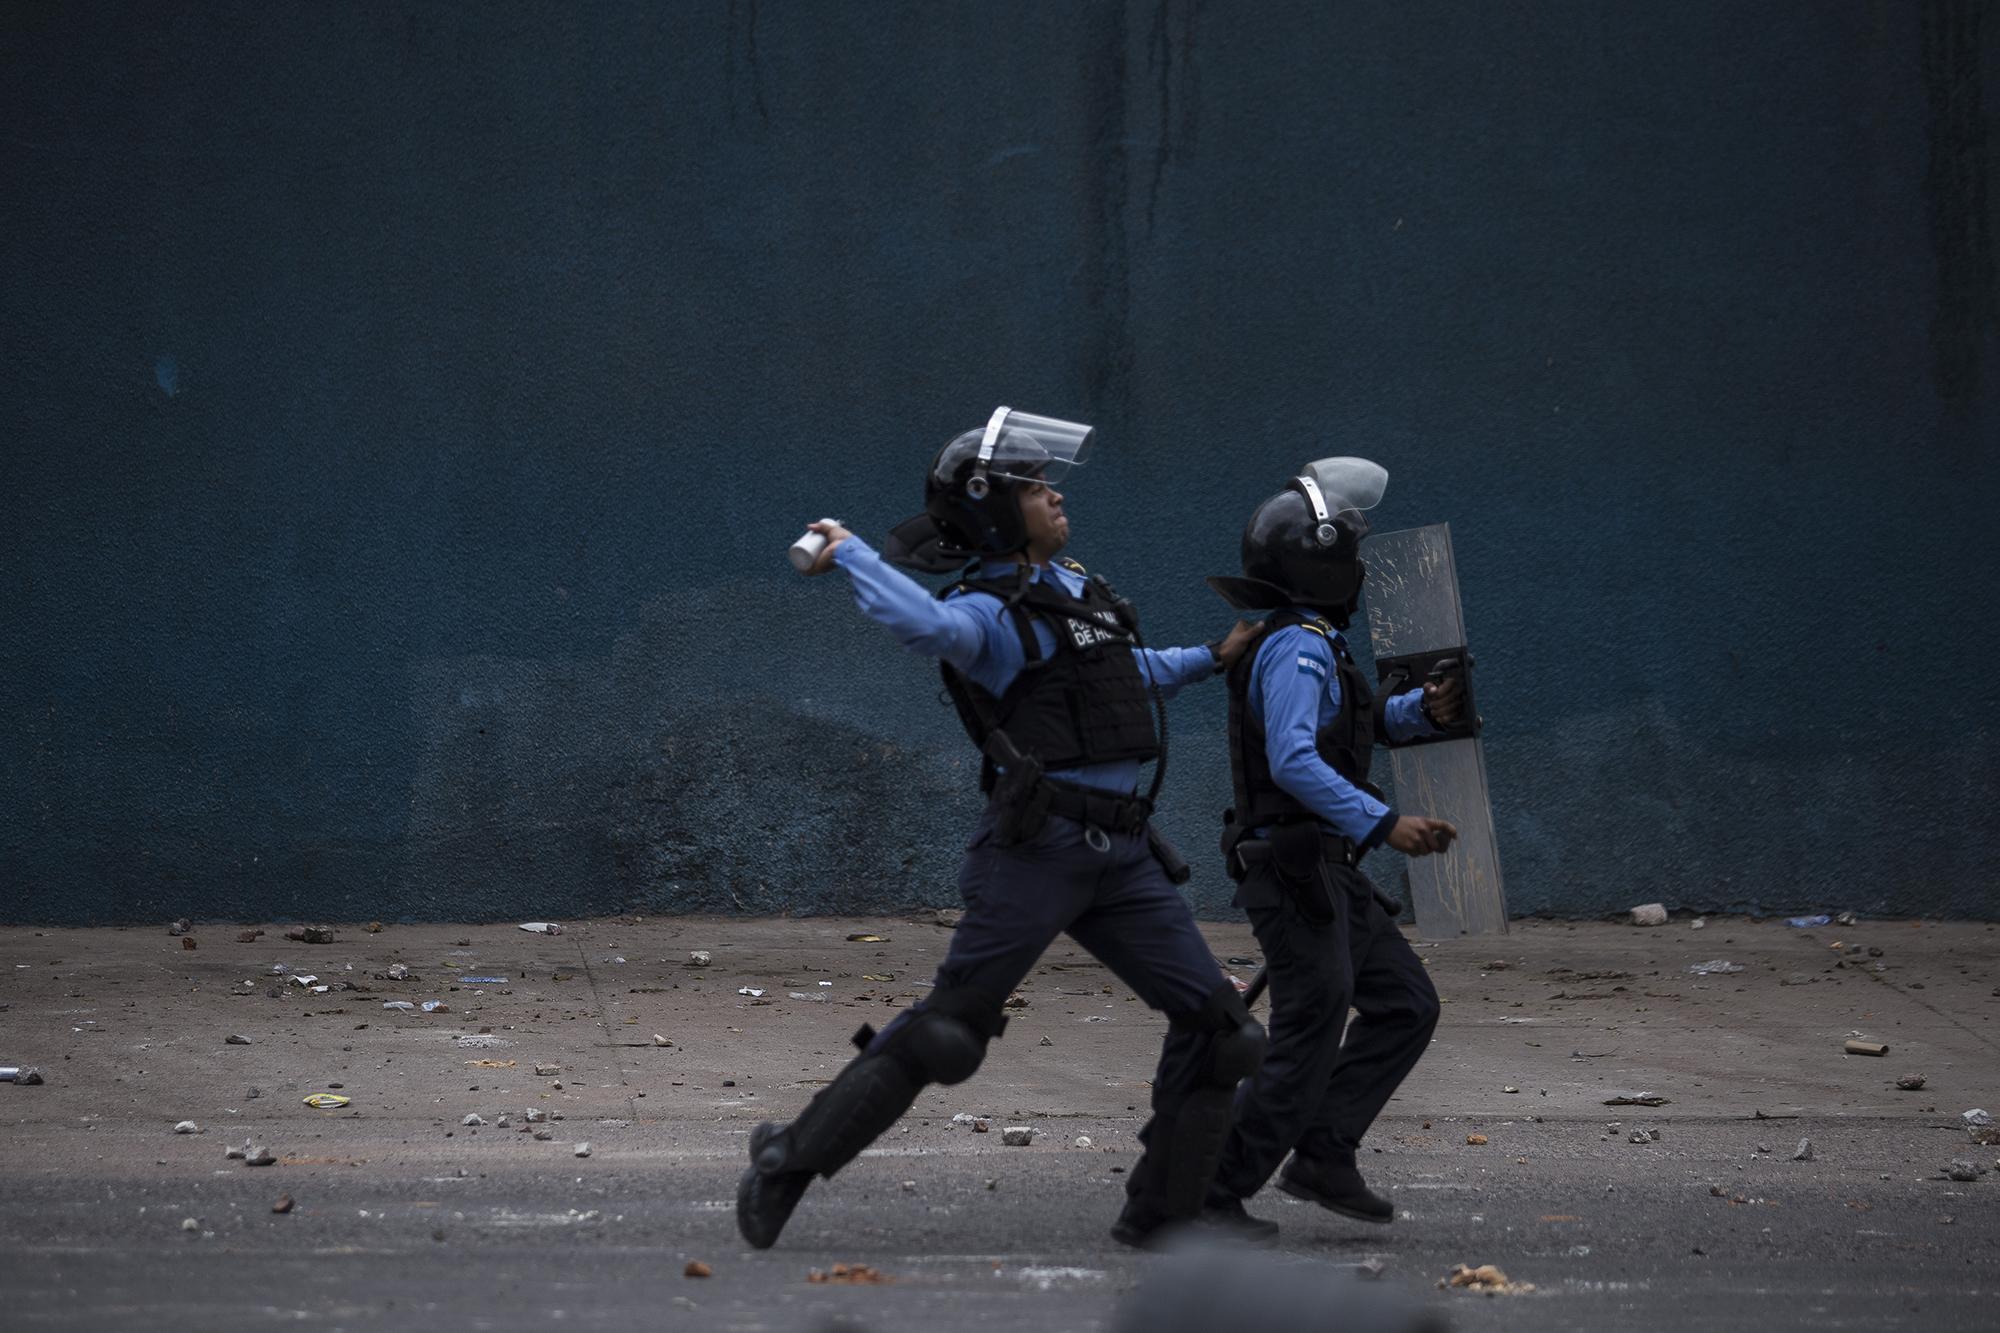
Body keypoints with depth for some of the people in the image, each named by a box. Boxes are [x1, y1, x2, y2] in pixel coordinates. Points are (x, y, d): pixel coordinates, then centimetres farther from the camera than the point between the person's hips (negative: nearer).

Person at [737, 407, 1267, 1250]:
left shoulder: (1073, 587, 18)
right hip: (1039, 847, -8)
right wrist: (851, 556, -23)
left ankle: (1160, 1213, 11)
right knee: (950, 1022, -7)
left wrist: (1210, 660, 43)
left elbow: (1129, 672, 38)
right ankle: (787, 1162, 4)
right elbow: (927, 625, -35)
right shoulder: (992, 611, -10)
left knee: (1212, 1016, 3)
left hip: (1122, 854, 8)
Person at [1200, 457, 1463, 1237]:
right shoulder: (1299, 648, -17)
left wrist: (1421, 712, 9)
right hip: (1293, 871, -10)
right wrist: (1383, 824, -32)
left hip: (1325, 874, 10)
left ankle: (1322, 1158, 13)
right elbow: (1294, 761, -29)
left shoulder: (1312, 644, 16)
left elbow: (1359, 725, 29)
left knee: (1405, 1005, 12)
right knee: (1308, 1043, -7)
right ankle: (1211, 1193, -2)